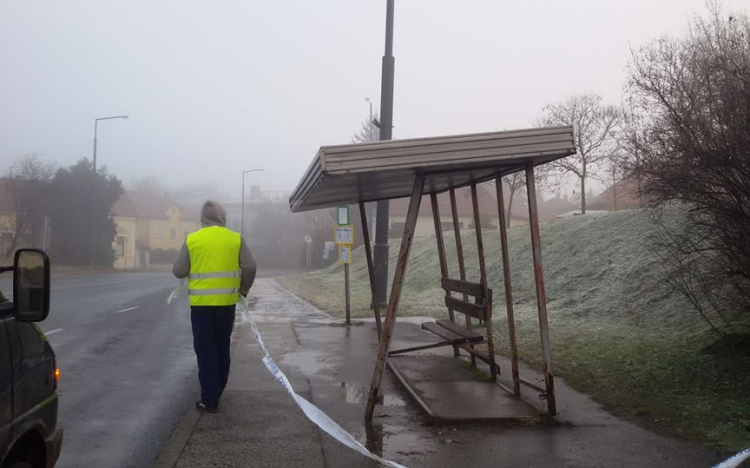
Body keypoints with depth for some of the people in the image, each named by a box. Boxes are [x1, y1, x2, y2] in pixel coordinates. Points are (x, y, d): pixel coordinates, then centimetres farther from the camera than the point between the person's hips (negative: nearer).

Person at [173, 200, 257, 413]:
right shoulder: (236, 239, 1)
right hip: (226, 302, 2)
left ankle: (209, 400, 1)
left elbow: (178, 271, 1)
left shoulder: (192, 239, -2)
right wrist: (243, 289, 12)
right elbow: (250, 267, -3)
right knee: (222, 348, 17)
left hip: (201, 303, -2)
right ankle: (217, 392, 28)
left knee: (206, 351, 3)